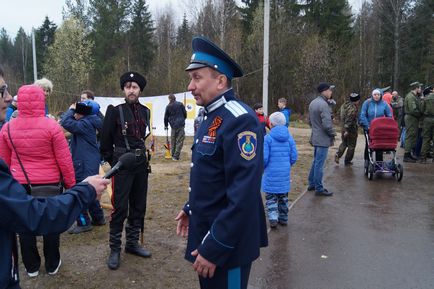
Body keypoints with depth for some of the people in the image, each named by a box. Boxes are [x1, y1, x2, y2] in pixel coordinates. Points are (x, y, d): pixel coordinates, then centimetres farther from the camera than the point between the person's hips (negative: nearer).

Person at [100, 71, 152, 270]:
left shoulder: (145, 111, 6)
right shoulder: (115, 112, -8)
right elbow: (105, 141, -3)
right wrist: (111, 162, 2)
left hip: (141, 164, 6)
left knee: (138, 206, 12)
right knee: (120, 208, -3)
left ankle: (132, 243, 26)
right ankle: (115, 249, 10)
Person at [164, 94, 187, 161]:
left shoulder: (168, 107, 2)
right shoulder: (180, 104, 0)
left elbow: (166, 117, 7)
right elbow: (185, 113, 4)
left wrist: (166, 125, 22)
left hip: (173, 126, 2)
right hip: (180, 125, -2)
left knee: (173, 140, 16)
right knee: (180, 141, 0)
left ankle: (173, 155, 22)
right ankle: (176, 156, -4)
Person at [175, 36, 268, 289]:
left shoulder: (240, 120, -23)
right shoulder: (212, 116, 9)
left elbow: (244, 194, -28)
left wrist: (214, 248, -25)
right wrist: (191, 209, 15)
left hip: (227, 243, -9)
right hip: (206, 232, 9)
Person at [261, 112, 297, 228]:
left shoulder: (268, 138, -13)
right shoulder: (289, 137, 0)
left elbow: (264, 158, -15)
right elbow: (294, 156, 1)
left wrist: (262, 167, 4)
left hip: (271, 174, -4)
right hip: (285, 173, 4)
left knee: (271, 197, 8)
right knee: (283, 196, 17)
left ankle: (273, 219, -1)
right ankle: (283, 218, 27)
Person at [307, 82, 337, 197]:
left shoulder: (313, 103, 11)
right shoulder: (324, 104, -20)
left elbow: (310, 121, 19)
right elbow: (327, 124, -23)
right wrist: (333, 134, -8)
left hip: (315, 137, 10)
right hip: (323, 139, -10)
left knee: (316, 162, 19)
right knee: (319, 164, -2)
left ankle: (312, 184, 28)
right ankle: (319, 189, 6)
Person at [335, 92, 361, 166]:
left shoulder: (344, 105, 5)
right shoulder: (353, 108, -21)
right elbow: (349, 120, -26)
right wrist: (347, 130, -25)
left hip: (344, 128, 8)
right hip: (351, 129, -8)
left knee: (344, 143, 21)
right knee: (351, 146, 6)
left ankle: (338, 154, 3)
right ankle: (347, 161, 12)